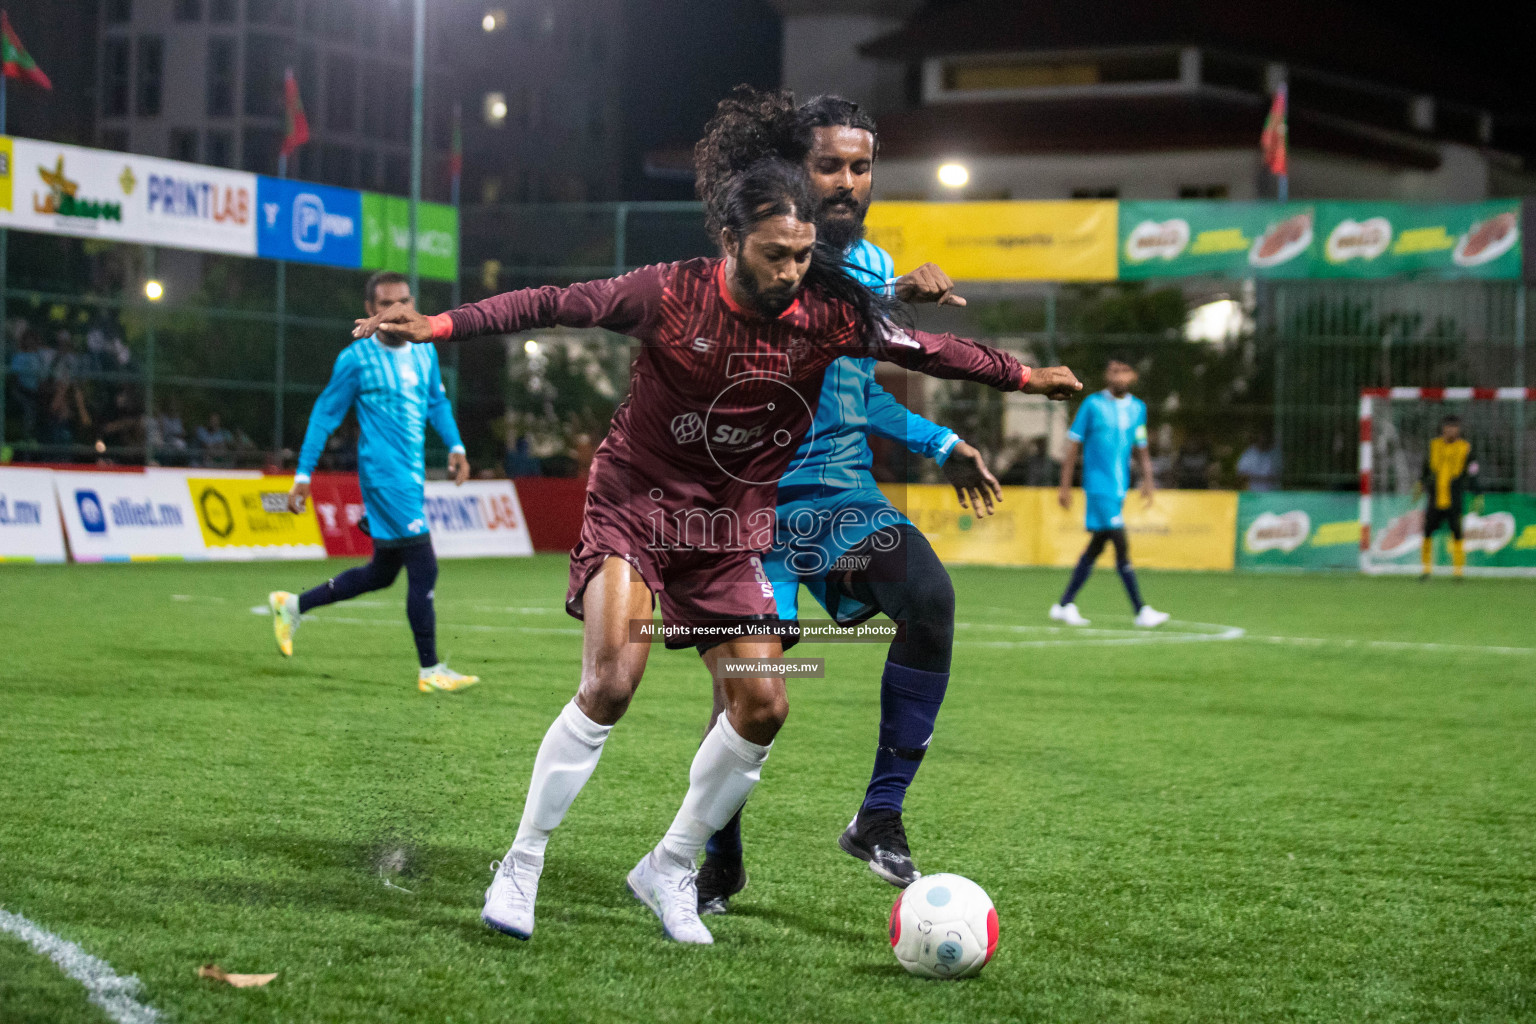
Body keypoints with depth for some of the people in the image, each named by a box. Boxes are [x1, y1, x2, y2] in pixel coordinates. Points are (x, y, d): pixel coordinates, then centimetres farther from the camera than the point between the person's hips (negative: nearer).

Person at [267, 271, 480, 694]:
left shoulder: (425, 351, 9)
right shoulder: (356, 358, -8)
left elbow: (437, 401, 24)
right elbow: (325, 415, -1)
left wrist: (455, 446, 8)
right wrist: (303, 475, -2)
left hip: (412, 475, 8)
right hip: (384, 473, -8)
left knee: (380, 573, 17)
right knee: (424, 569, -11)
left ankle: (292, 605, 33)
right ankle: (430, 671, -1)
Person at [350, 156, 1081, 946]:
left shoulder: (829, 316, -8)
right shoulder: (670, 295, -17)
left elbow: (925, 350, 6)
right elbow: (552, 306, -16)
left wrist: (1024, 376, 13)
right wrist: (437, 325, -24)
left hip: (733, 526, 4)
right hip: (636, 503, -4)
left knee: (763, 705, -3)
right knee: (611, 681, -22)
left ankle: (670, 870, 17)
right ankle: (520, 866, -7)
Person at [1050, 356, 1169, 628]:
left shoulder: (1138, 408, 11)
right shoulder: (1092, 404, -4)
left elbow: (1141, 450, 19)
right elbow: (1073, 446, -1)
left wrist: (1147, 480, 3)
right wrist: (1065, 486, -3)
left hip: (1119, 488, 6)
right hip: (1098, 486, -6)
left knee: (1097, 546, 10)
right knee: (1121, 544, -13)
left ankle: (1065, 605, 19)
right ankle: (1141, 611, -12)